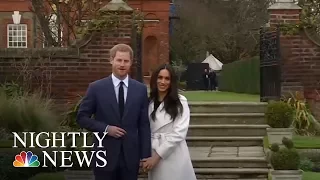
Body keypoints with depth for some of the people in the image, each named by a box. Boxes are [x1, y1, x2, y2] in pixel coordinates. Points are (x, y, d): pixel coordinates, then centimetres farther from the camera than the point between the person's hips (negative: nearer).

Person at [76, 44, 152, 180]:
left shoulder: (141, 89, 3)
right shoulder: (96, 88, -3)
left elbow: (144, 124, 4)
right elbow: (82, 117, 0)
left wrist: (145, 155, 0)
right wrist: (105, 128, -13)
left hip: (131, 156, 2)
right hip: (104, 155, -1)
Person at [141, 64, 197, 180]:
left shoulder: (180, 102, -5)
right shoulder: (149, 102, 9)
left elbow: (179, 133, -12)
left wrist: (158, 155, -13)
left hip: (174, 156, -4)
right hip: (154, 155, 4)